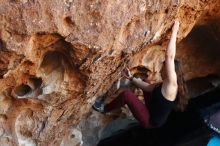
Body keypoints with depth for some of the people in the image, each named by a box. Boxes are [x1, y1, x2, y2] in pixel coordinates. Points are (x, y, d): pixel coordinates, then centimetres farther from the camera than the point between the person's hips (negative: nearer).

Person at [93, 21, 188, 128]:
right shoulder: (165, 85, 2)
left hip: (151, 121, -10)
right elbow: (147, 87, 17)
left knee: (126, 94, -16)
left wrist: (174, 32, -34)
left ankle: (105, 109, 7)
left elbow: (169, 56, -36)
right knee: (145, 86, 22)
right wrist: (131, 78, 12)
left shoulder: (171, 84, -27)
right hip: (154, 115, 10)